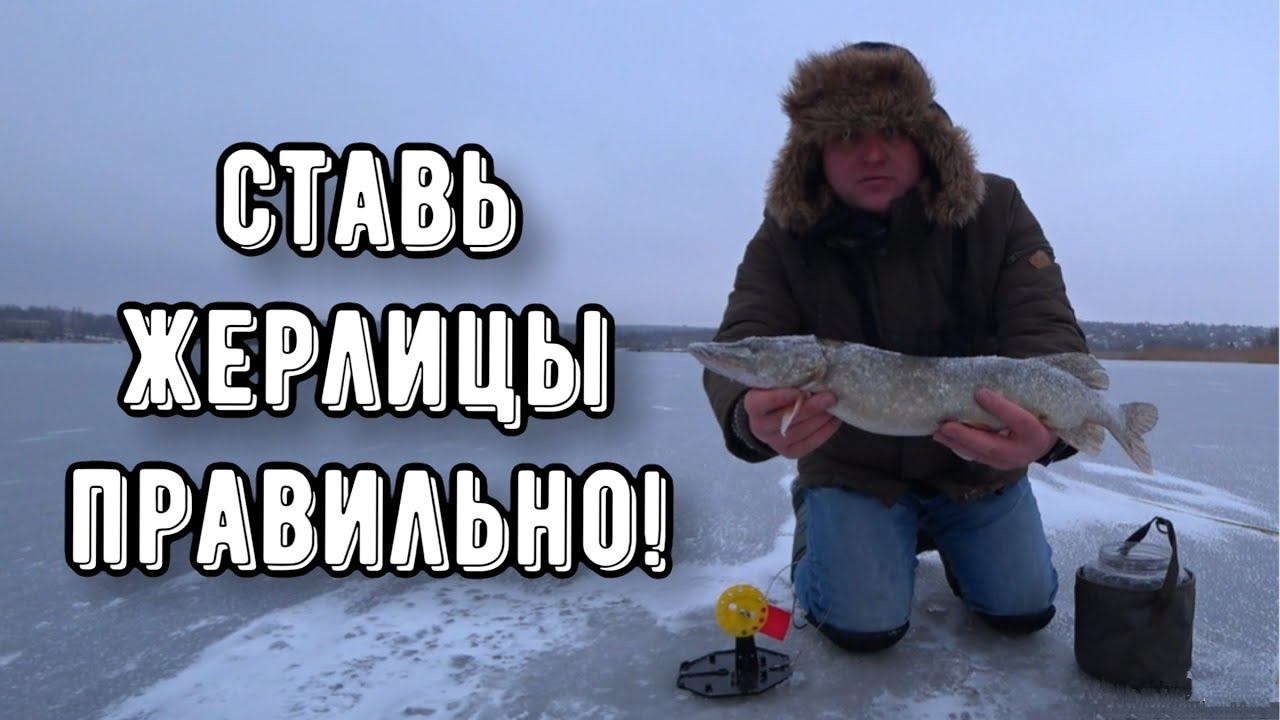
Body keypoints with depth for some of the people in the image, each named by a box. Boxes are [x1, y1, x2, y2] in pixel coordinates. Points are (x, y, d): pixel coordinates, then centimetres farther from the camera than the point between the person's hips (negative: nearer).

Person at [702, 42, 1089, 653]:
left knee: (1024, 611, 1)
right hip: (851, 467, -2)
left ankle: (947, 534, 32)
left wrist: (1049, 422, -45)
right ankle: (816, 533, 20)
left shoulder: (996, 210, -13)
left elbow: (1049, 331, -21)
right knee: (863, 626, -12)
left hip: (979, 462, 2)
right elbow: (739, 346, -24)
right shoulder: (785, 236, -15)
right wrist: (751, 417, -50)